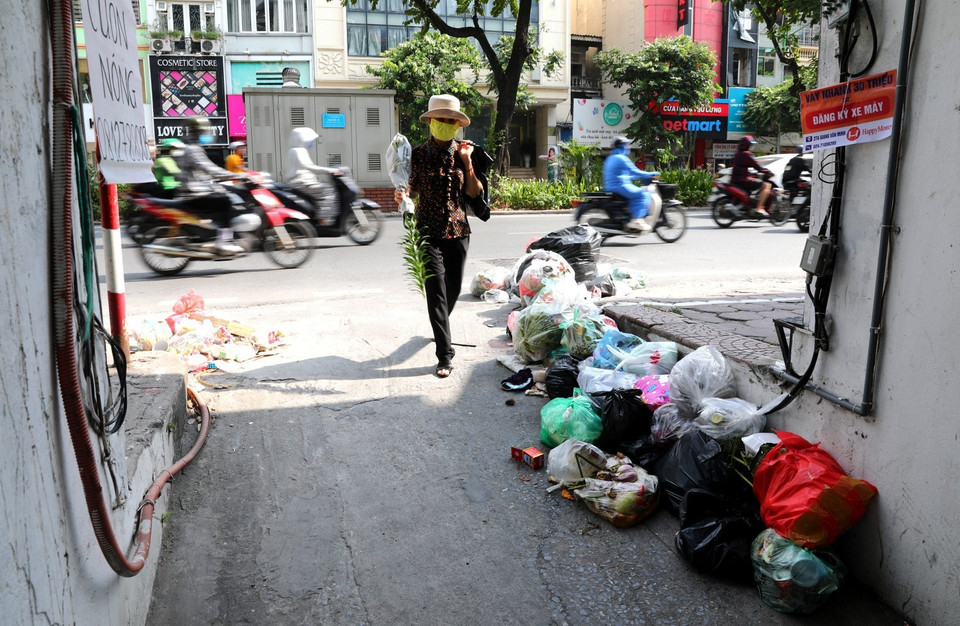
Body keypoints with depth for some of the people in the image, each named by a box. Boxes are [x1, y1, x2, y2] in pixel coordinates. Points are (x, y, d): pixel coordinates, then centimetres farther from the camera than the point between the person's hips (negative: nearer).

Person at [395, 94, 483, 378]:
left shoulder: (464, 153, 5)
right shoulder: (419, 154, 0)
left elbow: (474, 193, 1)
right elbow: (415, 188, 8)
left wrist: (467, 163, -9)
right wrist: (405, 193, -14)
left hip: (459, 231, 3)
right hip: (430, 233, -3)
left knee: (454, 289, 12)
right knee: (437, 292, -9)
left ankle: (441, 328, 43)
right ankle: (445, 355, -6)